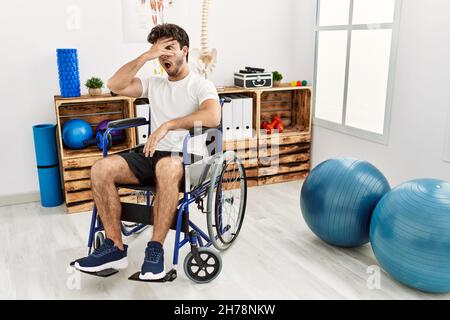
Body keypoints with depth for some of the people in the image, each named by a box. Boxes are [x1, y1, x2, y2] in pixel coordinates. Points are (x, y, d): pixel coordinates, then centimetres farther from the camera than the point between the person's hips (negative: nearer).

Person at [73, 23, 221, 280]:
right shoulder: (154, 84, 20)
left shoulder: (201, 85, 2)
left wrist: (167, 125, -24)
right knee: (101, 169, -19)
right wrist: (146, 56, -1)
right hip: (153, 155, 6)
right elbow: (115, 86, 4)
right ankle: (115, 247, -12)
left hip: (186, 158, -5)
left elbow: (213, 117, -20)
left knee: (167, 167, -42)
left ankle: (156, 250, -30)